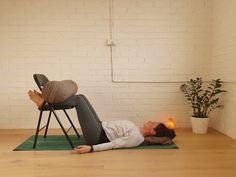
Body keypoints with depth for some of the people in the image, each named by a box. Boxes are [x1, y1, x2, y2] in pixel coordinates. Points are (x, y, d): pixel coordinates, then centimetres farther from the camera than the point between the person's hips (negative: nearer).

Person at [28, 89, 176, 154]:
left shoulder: (136, 138, -20)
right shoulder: (137, 131, 8)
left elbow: (114, 144, -28)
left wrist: (91, 148, -34)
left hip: (98, 136, -9)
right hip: (101, 127, 9)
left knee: (79, 100, -12)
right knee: (81, 97, 5)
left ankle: (45, 103, 4)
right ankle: (48, 100, 14)